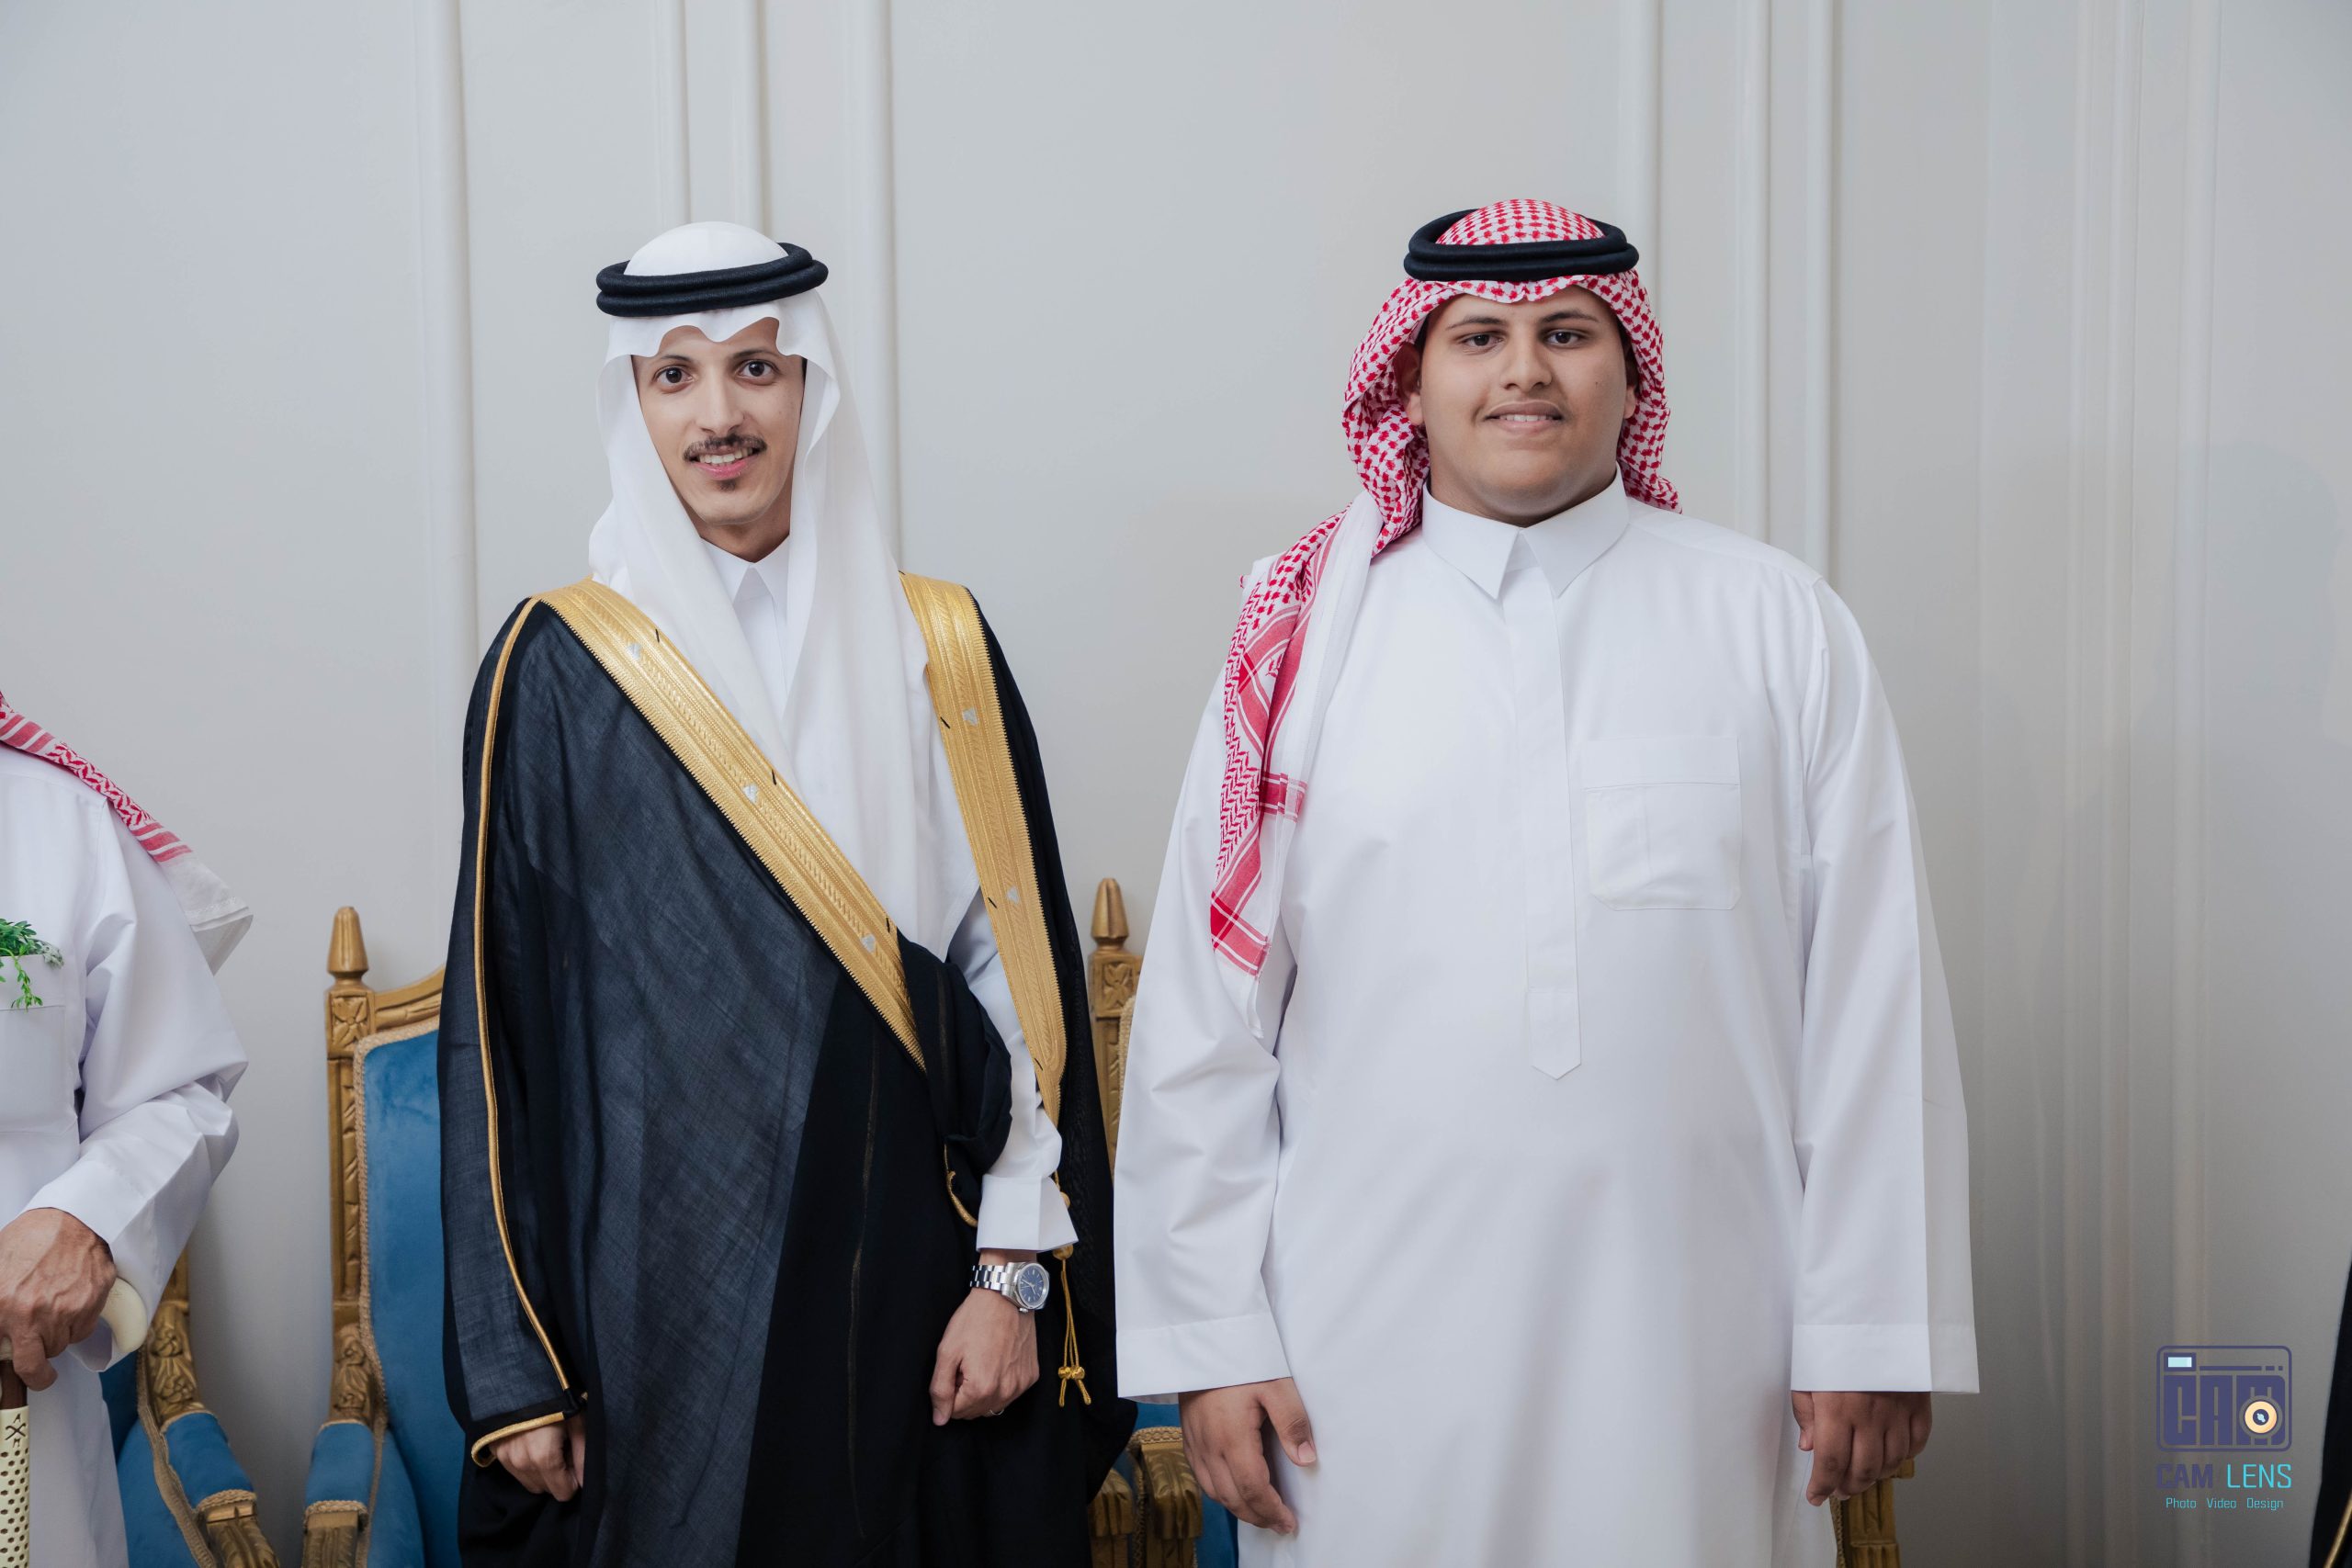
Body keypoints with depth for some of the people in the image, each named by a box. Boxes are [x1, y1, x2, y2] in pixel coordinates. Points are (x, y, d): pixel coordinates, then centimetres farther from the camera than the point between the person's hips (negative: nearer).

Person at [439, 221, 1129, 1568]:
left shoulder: (936, 651, 2)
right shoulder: (560, 667, -1)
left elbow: (1019, 967, 2)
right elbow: (501, 1013, -1)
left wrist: (1016, 1270, -5)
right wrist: (513, 1364, -4)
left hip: (907, 1272, 2)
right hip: (654, 1289, -1)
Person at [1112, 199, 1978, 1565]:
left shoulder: (1780, 626, 3)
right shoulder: (1307, 632, 3)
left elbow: (1873, 996, 2)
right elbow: (1203, 1014, 3)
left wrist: (1872, 1331, -1)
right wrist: (1211, 1336, 1)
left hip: (1687, 1340, 0)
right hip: (1378, 1338, 0)